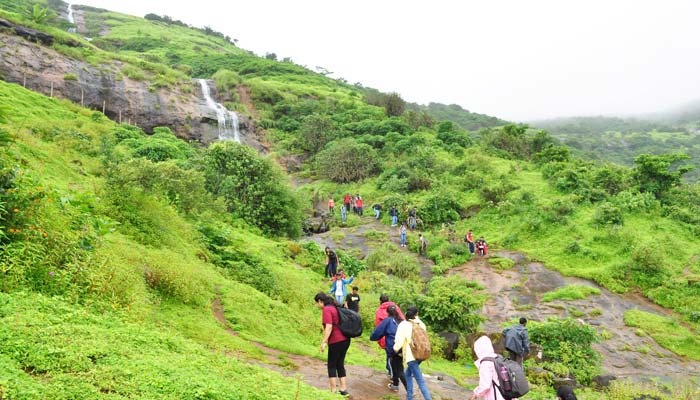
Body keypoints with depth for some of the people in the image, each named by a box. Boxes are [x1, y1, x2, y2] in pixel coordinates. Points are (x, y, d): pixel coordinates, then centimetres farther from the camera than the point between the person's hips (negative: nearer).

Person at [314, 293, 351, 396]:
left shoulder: (327, 309, -12)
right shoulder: (335, 307, 15)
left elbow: (329, 327, -21)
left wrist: (324, 342, -18)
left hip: (336, 341, -8)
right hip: (345, 340, 8)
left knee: (332, 365, 3)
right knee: (340, 364, 15)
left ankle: (333, 390, 5)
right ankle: (343, 389, 18)